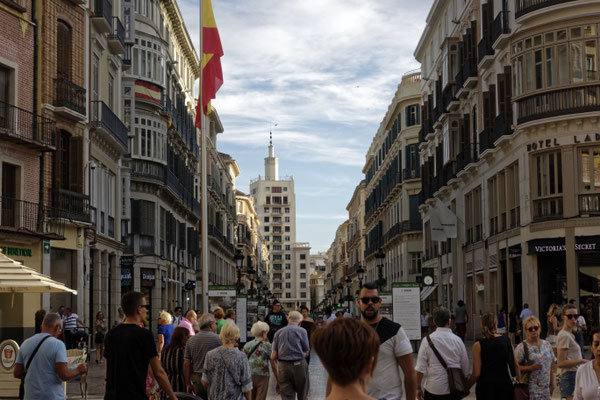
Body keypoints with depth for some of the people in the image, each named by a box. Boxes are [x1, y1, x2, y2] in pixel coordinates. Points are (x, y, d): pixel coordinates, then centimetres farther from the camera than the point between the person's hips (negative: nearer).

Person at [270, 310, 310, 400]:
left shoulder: (278, 332, 7)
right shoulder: (301, 331, -1)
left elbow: (273, 357, 3)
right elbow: (306, 353, 4)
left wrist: (277, 377, 10)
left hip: (282, 366, 2)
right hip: (299, 365, -2)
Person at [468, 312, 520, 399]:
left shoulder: (478, 345, -7)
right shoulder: (506, 341, 1)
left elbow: (476, 373, -9)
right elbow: (516, 365, 3)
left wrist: (466, 387, 4)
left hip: (486, 386, -3)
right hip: (505, 383, 3)